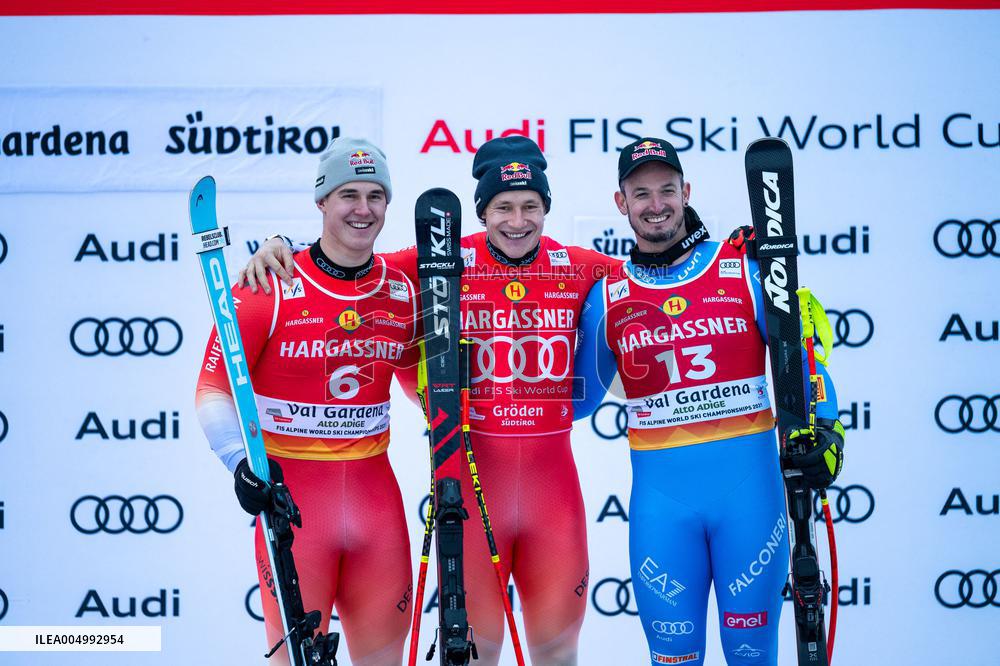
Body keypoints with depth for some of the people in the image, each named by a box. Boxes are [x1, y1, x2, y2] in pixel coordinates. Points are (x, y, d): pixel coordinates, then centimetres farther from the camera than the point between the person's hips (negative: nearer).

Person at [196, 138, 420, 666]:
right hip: (290, 490, -4)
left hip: (374, 492, 4)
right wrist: (240, 461, -19)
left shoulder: (403, 292, 5)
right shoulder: (270, 288, -8)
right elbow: (213, 387, -6)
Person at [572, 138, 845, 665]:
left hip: (749, 483, -1)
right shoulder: (608, 294, 7)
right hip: (659, 495, 1)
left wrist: (824, 426, -9)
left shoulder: (745, 269, 2)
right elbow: (578, 397, 15)